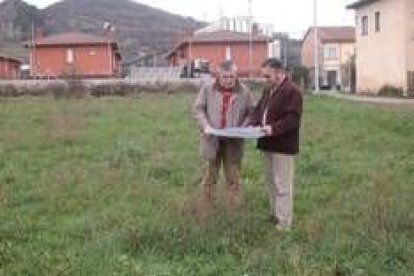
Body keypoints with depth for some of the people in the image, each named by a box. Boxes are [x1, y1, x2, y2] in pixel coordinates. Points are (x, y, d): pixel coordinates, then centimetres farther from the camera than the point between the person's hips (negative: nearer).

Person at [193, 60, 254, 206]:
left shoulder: (244, 92, 2)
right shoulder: (207, 89, 0)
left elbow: (251, 112, 7)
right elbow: (198, 108, 3)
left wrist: (243, 129, -9)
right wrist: (205, 125, -13)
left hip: (233, 142, 0)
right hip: (212, 140, 0)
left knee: (233, 178, 6)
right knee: (208, 176, 8)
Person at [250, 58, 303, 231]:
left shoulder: (292, 91, -14)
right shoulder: (268, 90, 15)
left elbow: (293, 119, -21)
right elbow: (258, 110, 18)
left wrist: (274, 129, -30)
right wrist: (252, 125, 0)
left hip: (283, 146, -9)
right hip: (268, 144, 9)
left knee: (282, 185, -4)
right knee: (271, 182, 17)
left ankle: (284, 223, 2)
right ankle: (274, 215, 29)